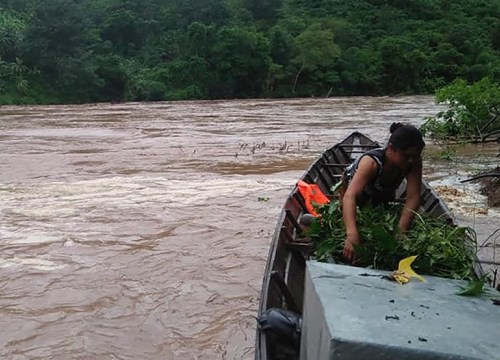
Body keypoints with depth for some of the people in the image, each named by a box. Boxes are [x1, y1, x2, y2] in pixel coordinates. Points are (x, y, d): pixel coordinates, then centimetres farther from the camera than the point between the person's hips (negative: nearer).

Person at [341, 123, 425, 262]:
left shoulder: (414, 161, -33)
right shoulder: (371, 162, -47)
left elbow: (413, 197, -37)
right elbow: (350, 196, -59)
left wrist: (402, 229, -52)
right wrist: (352, 234, -74)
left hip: (384, 194, 4)